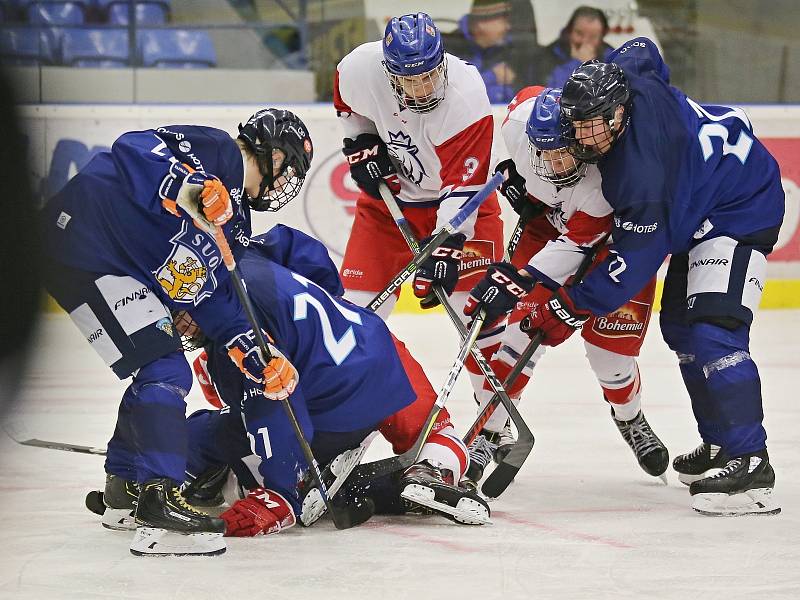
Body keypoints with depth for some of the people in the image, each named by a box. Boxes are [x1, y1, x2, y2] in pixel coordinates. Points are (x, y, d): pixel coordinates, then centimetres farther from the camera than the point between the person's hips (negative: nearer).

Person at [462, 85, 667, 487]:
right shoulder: (521, 118, -30)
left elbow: (574, 245, -36)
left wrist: (519, 279, -44)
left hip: (616, 232, -3)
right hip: (548, 217, 3)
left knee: (610, 346, -4)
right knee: (525, 325, -10)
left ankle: (629, 418, 28)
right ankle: (489, 431, -2)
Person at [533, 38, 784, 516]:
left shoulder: (641, 179, -36)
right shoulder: (620, 76, -16)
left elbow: (629, 269, -28)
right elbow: (643, 51, 10)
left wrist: (568, 311, -18)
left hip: (743, 211, -11)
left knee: (713, 330, -24)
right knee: (679, 323, 17)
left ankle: (751, 463, -28)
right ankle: (720, 442, 25)